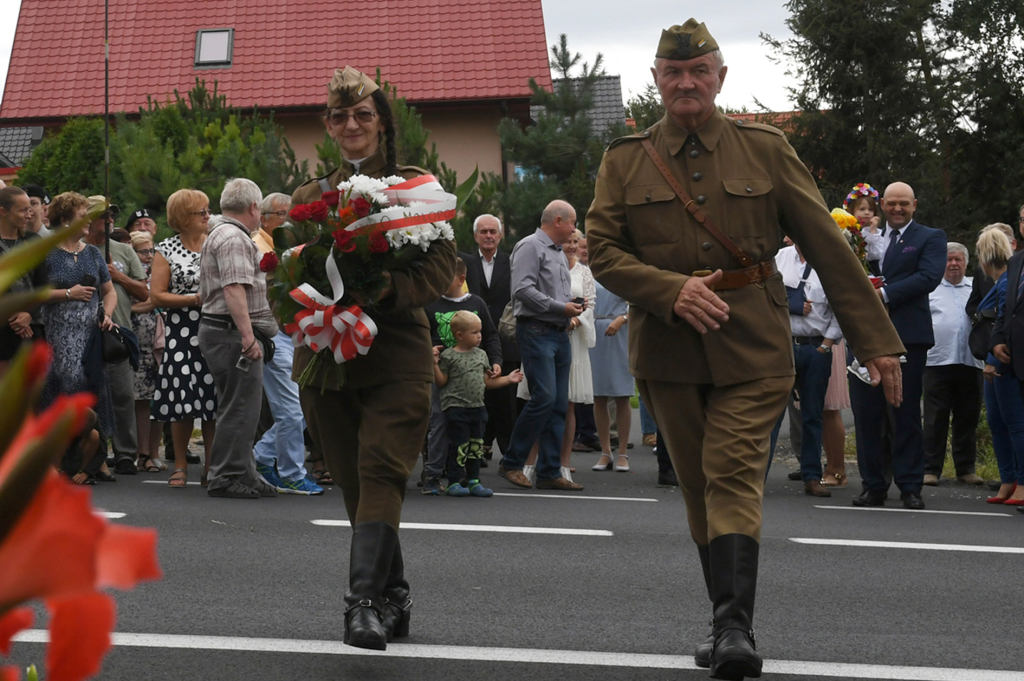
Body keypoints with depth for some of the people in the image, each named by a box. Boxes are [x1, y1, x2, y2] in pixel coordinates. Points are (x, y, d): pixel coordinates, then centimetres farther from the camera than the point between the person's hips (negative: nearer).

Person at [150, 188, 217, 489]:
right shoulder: (166, 250, 4)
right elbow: (156, 295, -2)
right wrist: (196, 299, -11)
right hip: (182, 332, -2)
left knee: (214, 399, -1)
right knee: (183, 400, -3)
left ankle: (211, 465, 8)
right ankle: (180, 465, 9)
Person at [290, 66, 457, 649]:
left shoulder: (415, 186, 4)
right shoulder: (310, 195, 16)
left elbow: (443, 264, -3)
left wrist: (385, 290, -19)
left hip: (396, 354, -4)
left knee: (381, 474, -15)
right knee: (356, 482, 6)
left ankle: (365, 602, -23)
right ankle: (393, 597, 17)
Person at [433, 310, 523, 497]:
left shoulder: (481, 355, 12)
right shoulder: (448, 356, -6)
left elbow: (487, 381, 17)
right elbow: (441, 381, -5)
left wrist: (508, 379, 14)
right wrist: (435, 363, -17)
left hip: (477, 407, 6)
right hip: (456, 407, -6)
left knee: (476, 445, 9)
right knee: (459, 445, -7)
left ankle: (473, 481, 16)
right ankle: (454, 483, -1)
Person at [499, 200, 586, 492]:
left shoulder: (559, 253, 22)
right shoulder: (530, 247, -7)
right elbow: (524, 289, -17)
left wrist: (573, 304, 9)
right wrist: (561, 307, -15)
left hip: (560, 334, 9)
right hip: (536, 332, -9)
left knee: (559, 404, 5)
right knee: (544, 397, -15)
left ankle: (550, 472, 8)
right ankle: (511, 462, -4)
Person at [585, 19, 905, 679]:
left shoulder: (766, 149, 2)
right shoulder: (625, 161, 5)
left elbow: (828, 246, 2)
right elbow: (602, 250, 0)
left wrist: (876, 340, -1)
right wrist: (672, 290, -18)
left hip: (753, 349, -2)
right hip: (670, 349, 2)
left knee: (734, 476, -15)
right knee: (699, 488, 9)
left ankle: (737, 628, -23)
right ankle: (726, 622, 19)